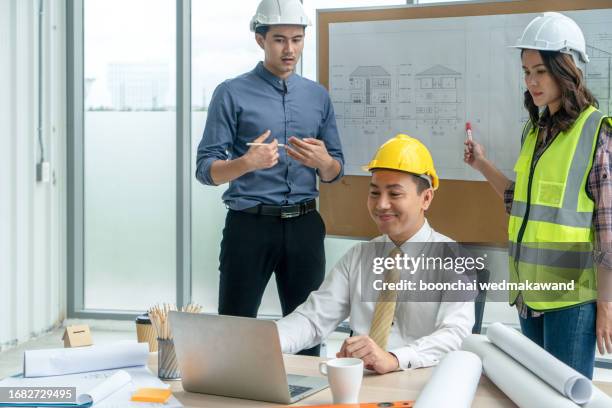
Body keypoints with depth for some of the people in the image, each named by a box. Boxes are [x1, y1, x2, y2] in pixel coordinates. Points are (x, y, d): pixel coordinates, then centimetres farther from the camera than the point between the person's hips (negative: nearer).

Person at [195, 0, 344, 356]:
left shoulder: (318, 96, 11)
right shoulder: (233, 94, -3)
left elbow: (335, 172, 13)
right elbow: (206, 169, -6)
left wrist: (323, 161, -11)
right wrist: (247, 162, -24)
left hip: (305, 226, 4)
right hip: (250, 225, -4)